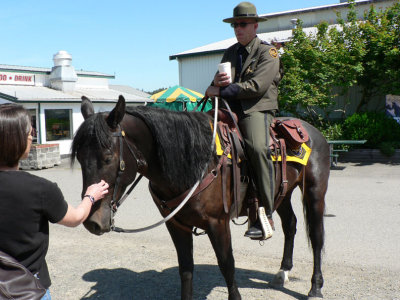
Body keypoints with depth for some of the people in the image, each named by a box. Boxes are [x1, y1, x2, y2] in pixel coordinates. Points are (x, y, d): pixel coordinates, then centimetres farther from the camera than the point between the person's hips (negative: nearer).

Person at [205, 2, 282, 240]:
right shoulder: (230, 53, 23)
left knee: (258, 148, -33)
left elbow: (257, 86, -12)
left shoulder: (268, 52, 3)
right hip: (229, 111, 7)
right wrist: (217, 82, -2)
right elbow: (218, 87, 23)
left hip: (257, 110, -7)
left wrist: (222, 91, -13)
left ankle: (265, 214, -27)